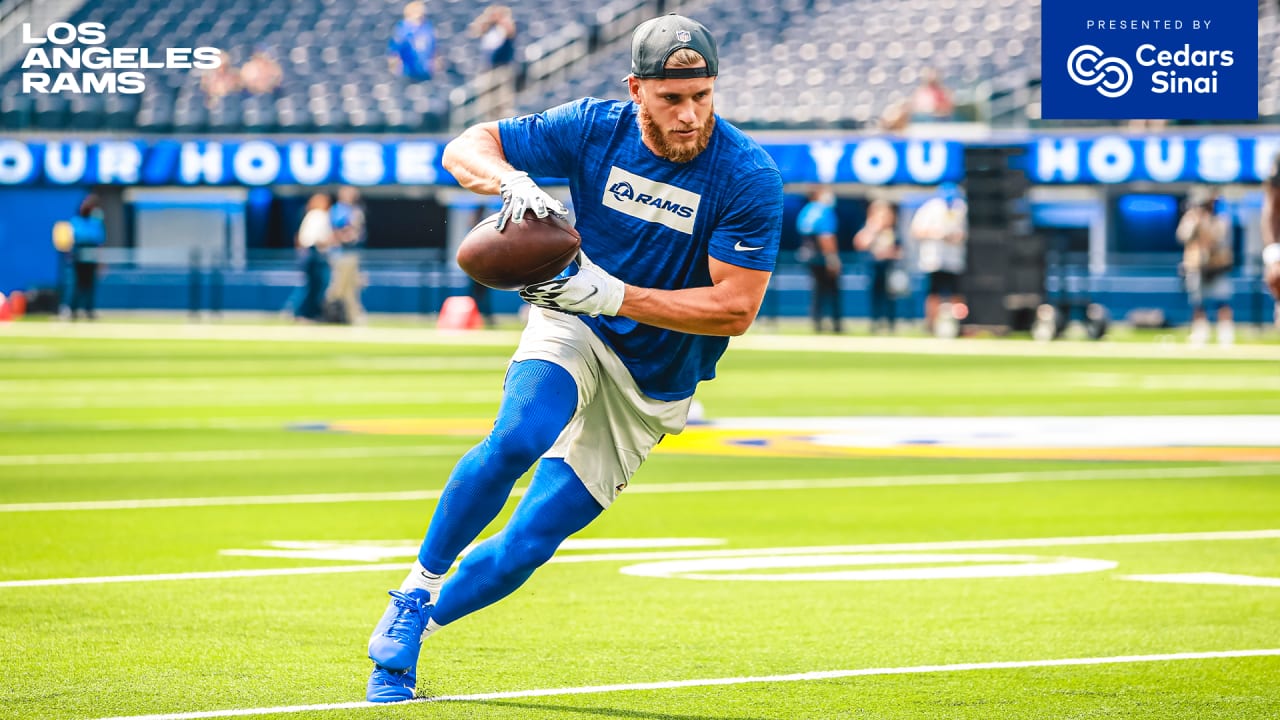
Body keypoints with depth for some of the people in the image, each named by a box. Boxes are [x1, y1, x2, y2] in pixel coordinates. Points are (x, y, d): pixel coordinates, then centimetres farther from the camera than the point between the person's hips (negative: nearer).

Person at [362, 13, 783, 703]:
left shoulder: (750, 178, -20)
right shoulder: (595, 128, -12)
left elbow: (735, 309, -22)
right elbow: (465, 147, -6)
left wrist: (613, 294, -31)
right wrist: (512, 182, -30)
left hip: (653, 385, 0)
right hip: (573, 332, 0)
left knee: (528, 542, -5)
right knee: (517, 439, -33)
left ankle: (410, 628, 17)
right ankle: (415, 592, -17)